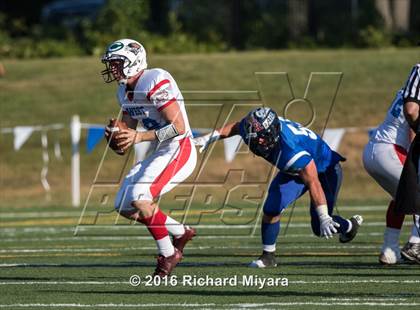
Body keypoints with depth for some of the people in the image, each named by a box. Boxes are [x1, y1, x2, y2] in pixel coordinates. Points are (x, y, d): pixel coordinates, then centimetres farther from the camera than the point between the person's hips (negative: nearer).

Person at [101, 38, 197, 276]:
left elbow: (179, 127, -23)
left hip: (180, 151, -10)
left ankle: (168, 254, -8)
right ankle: (181, 232, 22)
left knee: (140, 198, -24)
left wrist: (139, 137, -23)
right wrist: (116, 135, -9)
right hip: (160, 154, 10)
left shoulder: (155, 82, -19)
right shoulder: (125, 92, 10)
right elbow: (128, 134, 15)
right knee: (125, 207, 8)